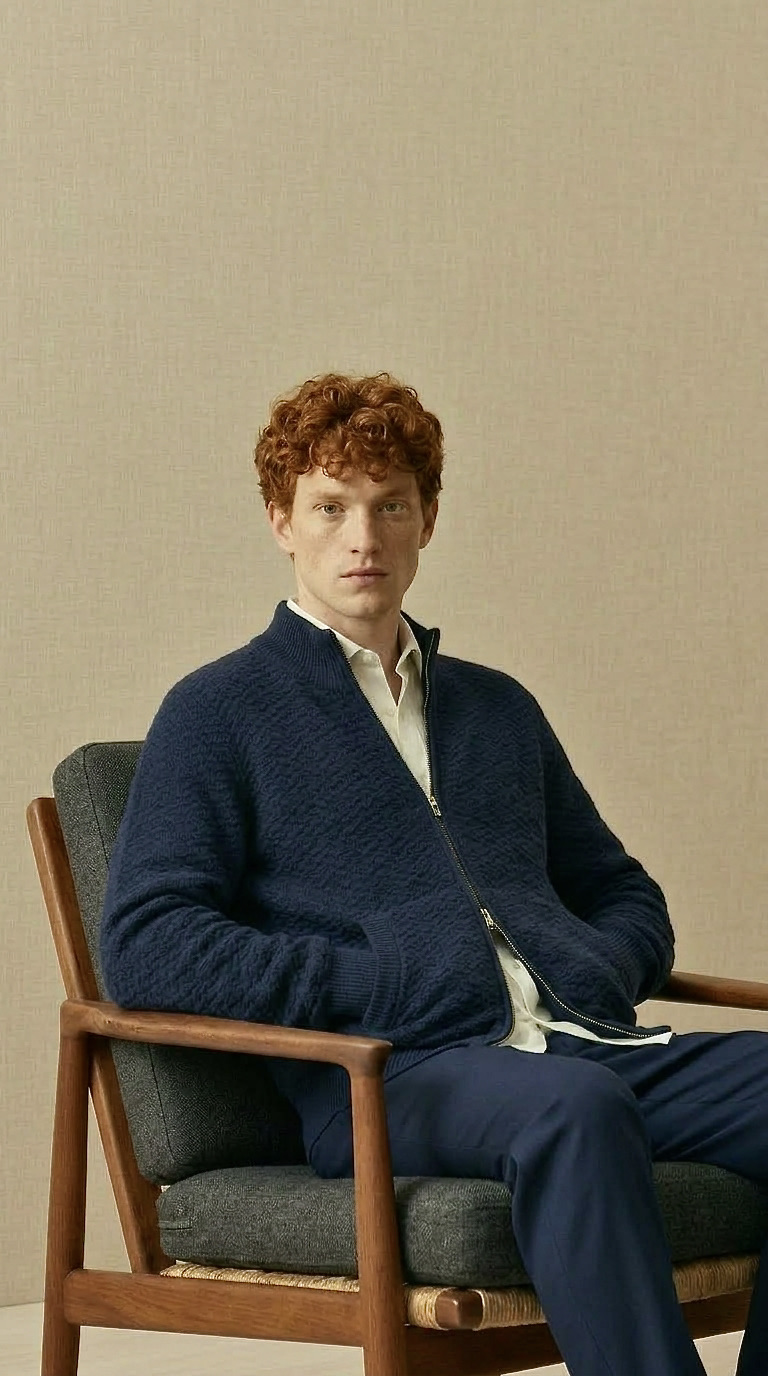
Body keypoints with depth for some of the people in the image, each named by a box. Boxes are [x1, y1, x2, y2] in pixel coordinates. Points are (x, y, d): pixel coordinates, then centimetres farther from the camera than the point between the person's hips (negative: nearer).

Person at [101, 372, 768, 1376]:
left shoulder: (498, 708, 29)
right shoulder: (219, 714, 12)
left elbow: (625, 894, 34)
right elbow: (144, 947, -1)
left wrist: (603, 970, 8)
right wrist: (378, 986, -8)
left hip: (588, 1042, 6)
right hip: (392, 1078, -5)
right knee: (572, 1104, -40)